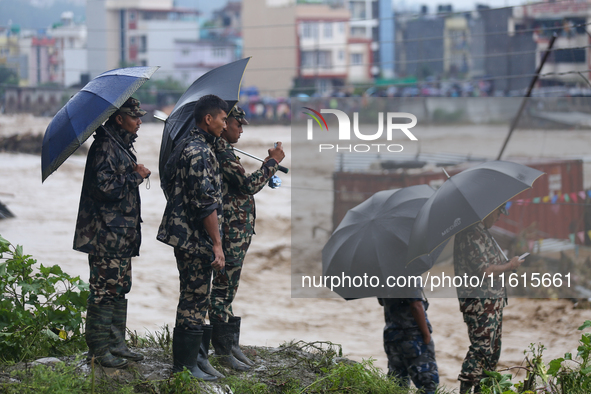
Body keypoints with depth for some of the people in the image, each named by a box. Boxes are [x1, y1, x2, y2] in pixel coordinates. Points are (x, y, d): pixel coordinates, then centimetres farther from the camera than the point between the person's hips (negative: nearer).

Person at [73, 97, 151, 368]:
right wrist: (136, 176, -13)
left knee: (120, 289, 14)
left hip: (122, 235, 10)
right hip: (107, 236, -10)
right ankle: (99, 349, -2)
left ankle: (116, 343, 21)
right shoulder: (105, 147, -16)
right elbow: (106, 187, -23)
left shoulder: (122, 146, 16)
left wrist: (136, 174, 11)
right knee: (105, 290, -6)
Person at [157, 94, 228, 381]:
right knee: (195, 300, -4)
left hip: (186, 236, 11)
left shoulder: (186, 146, 15)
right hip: (195, 238, -11)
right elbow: (206, 202, -22)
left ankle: (195, 355, 24)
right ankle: (185, 365, 1)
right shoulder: (199, 152, -18)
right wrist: (217, 244, -20)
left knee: (194, 299, 16)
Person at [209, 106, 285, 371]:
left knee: (227, 289, 15)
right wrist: (272, 162, -11)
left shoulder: (224, 151, 17)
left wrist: (268, 165, 17)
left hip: (237, 232, 11)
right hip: (231, 232, -11)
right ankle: (224, 351, -1)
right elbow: (249, 185, -21)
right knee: (223, 290, -5)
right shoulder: (221, 153, -17)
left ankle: (230, 345, 22)